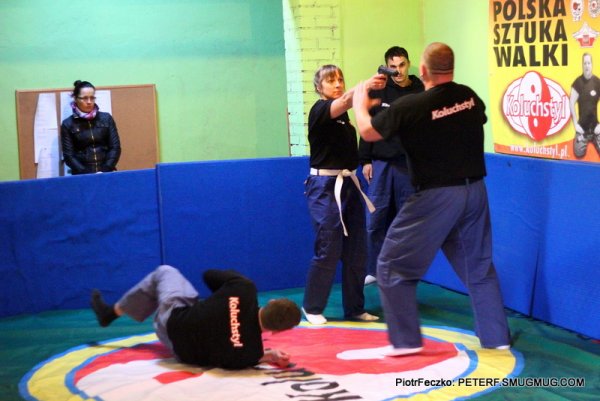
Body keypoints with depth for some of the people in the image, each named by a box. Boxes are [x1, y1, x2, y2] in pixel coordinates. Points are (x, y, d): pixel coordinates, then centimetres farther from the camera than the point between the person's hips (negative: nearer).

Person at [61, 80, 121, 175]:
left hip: (106, 174, 1)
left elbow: (115, 147, 7)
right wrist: (86, 174, -11)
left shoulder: (106, 118, 10)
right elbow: (68, 155, 1)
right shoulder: (68, 124, 6)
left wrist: (105, 171, -6)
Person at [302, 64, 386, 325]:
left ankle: (354, 308, 18)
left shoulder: (343, 116, 15)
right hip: (325, 187, -8)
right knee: (329, 250, -7)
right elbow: (344, 101, -33)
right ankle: (312, 308, 10)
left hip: (348, 184, 8)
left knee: (356, 250, 7)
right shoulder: (319, 110, -11)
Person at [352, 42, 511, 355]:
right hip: (475, 191, 6)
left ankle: (406, 340, 6)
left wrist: (359, 103, 17)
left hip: (435, 197, -6)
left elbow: (367, 132, -3)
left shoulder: (410, 107, -17)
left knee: (393, 267, 7)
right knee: (479, 267, 19)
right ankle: (495, 336, 22)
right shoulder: (469, 97, -2)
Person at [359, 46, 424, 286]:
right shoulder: (378, 91, 4)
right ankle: (372, 270, 10)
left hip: (410, 165, -1)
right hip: (381, 163, 1)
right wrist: (365, 160, 1)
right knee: (375, 219, 0)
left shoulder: (421, 92, 0)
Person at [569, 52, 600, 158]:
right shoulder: (578, 82, -4)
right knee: (578, 153, -14)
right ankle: (583, 139, 9)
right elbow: (571, 103, -2)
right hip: (582, 126, -1)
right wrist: (575, 124, -7)